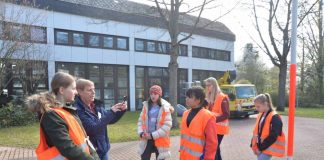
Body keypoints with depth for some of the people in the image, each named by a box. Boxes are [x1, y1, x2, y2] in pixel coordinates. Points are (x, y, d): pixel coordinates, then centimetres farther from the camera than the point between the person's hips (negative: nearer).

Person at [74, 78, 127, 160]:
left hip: (103, 149, 7)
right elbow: (93, 129, -26)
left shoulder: (97, 105, 2)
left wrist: (121, 110, -6)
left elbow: (110, 120, 12)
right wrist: (111, 111, -25)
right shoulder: (78, 110, -19)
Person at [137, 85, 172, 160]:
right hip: (146, 140, 3)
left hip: (160, 140, -3)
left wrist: (153, 135, -17)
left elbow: (167, 125, -15)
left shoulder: (165, 108, -9)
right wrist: (141, 133, -10)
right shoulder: (146, 106, 4)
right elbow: (140, 121, 7)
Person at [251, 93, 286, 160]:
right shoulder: (260, 116, 8)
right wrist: (253, 145, 7)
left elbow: (272, 137, -19)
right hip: (260, 147, 8)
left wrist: (261, 148, -16)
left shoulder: (274, 117, -17)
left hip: (268, 148, -8)